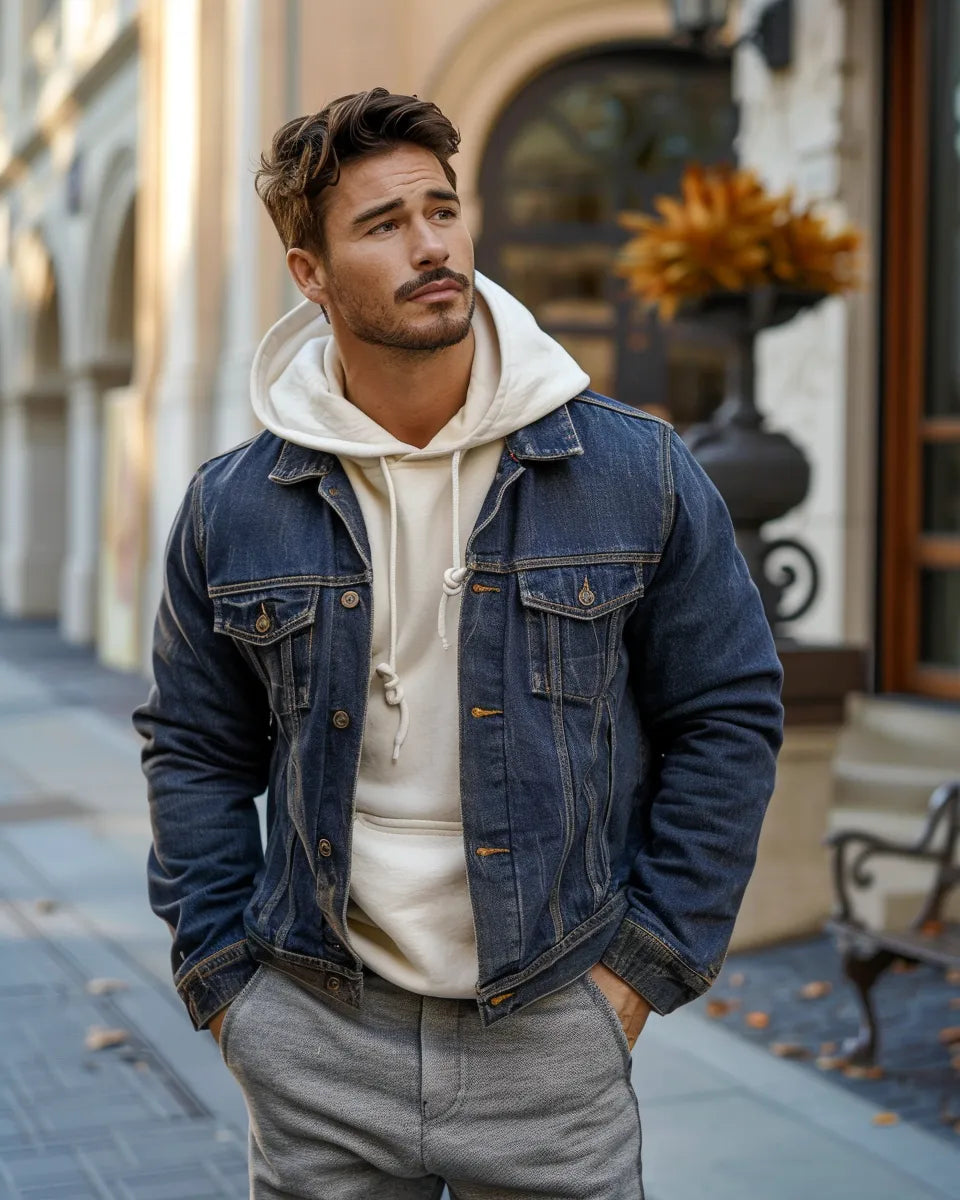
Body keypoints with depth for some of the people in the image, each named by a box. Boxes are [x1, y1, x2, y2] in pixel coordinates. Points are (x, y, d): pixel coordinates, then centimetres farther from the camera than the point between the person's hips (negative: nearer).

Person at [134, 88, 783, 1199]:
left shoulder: (638, 474, -4)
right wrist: (224, 982, 3)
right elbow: (195, 753, 9)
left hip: (549, 1041, -1)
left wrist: (645, 964, -3)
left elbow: (727, 717, 1)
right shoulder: (232, 510, 0)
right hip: (314, 1043, 1)